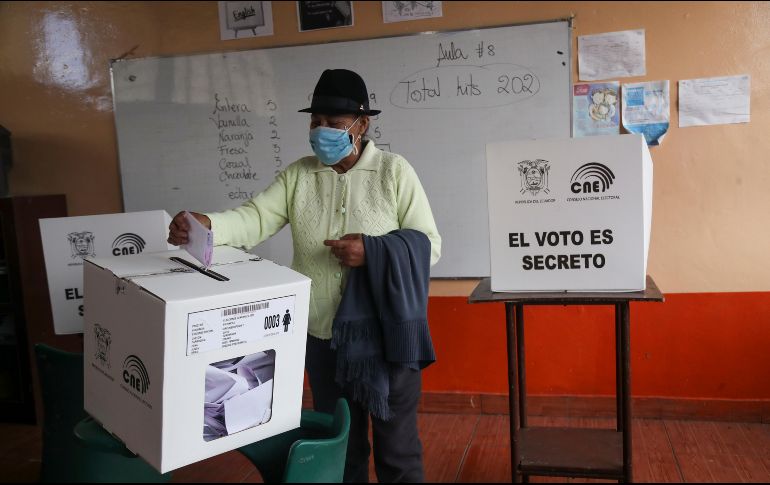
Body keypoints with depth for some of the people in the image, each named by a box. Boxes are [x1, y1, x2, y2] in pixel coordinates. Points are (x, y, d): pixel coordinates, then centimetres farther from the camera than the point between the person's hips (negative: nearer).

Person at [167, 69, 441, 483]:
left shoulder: (394, 171, -6)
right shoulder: (297, 175, 3)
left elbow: (429, 246, -8)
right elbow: (255, 218, -11)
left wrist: (373, 253, -24)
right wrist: (206, 225, -30)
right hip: (321, 337, 3)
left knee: (396, 444, 13)